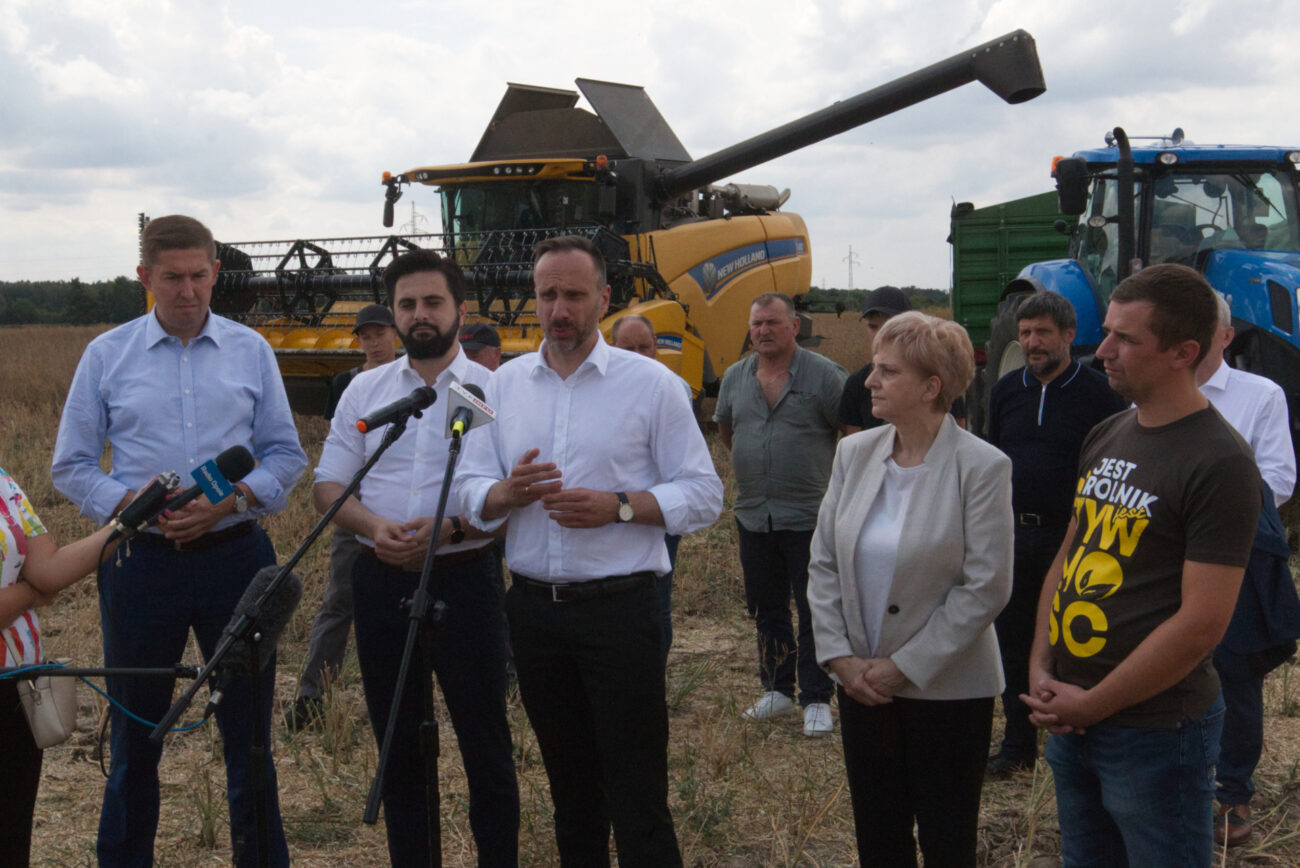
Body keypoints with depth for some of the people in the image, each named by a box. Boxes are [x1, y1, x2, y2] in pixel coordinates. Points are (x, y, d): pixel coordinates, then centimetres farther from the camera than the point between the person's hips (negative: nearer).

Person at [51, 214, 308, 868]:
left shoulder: (251, 351, 6)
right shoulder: (106, 356, 4)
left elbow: (286, 456, 7)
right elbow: (71, 467, 5)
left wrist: (233, 500, -11)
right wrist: (131, 504, -13)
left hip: (235, 554, 0)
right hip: (141, 562, 0)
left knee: (249, 731, 7)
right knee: (134, 737, 10)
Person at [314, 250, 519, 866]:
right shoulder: (365, 390, 10)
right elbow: (328, 484, 7)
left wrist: (449, 529, -22)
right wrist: (373, 525, -13)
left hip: (464, 579, -4)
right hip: (381, 581, 4)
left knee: (484, 740, 2)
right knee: (396, 743, 14)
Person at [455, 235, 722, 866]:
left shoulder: (651, 384, -3)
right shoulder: (505, 383, 9)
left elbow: (702, 495, -5)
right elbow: (471, 492, 7)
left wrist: (618, 507, -19)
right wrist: (508, 492, -15)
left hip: (619, 608, -4)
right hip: (533, 609, 4)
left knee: (636, 794, -2)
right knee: (569, 784, 18)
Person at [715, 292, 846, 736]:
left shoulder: (824, 375, -8)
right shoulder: (735, 378, 7)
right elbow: (725, 429, 24)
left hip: (809, 517, -5)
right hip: (753, 514, 5)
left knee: (815, 612, 0)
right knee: (766, 610, 14)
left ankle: (817, 699, 9)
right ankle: (777, 690, 28)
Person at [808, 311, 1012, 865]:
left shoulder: (981, 467, -13)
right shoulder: (854, 453, 2)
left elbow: (985, 587, -15)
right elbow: (823, 563, 5)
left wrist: (905, 667, -14)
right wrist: (839, 656, -5)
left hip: (947, 688, -4)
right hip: (861, 685, 4)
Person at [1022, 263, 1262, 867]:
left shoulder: (1219, 463, -17)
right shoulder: (1105, 438, 7)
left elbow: (1201, 623, -21)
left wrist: (1091, 705, -15)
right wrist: (1041, 667, 0)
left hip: (1156, 731, -7)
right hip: (1070, 720, 7)